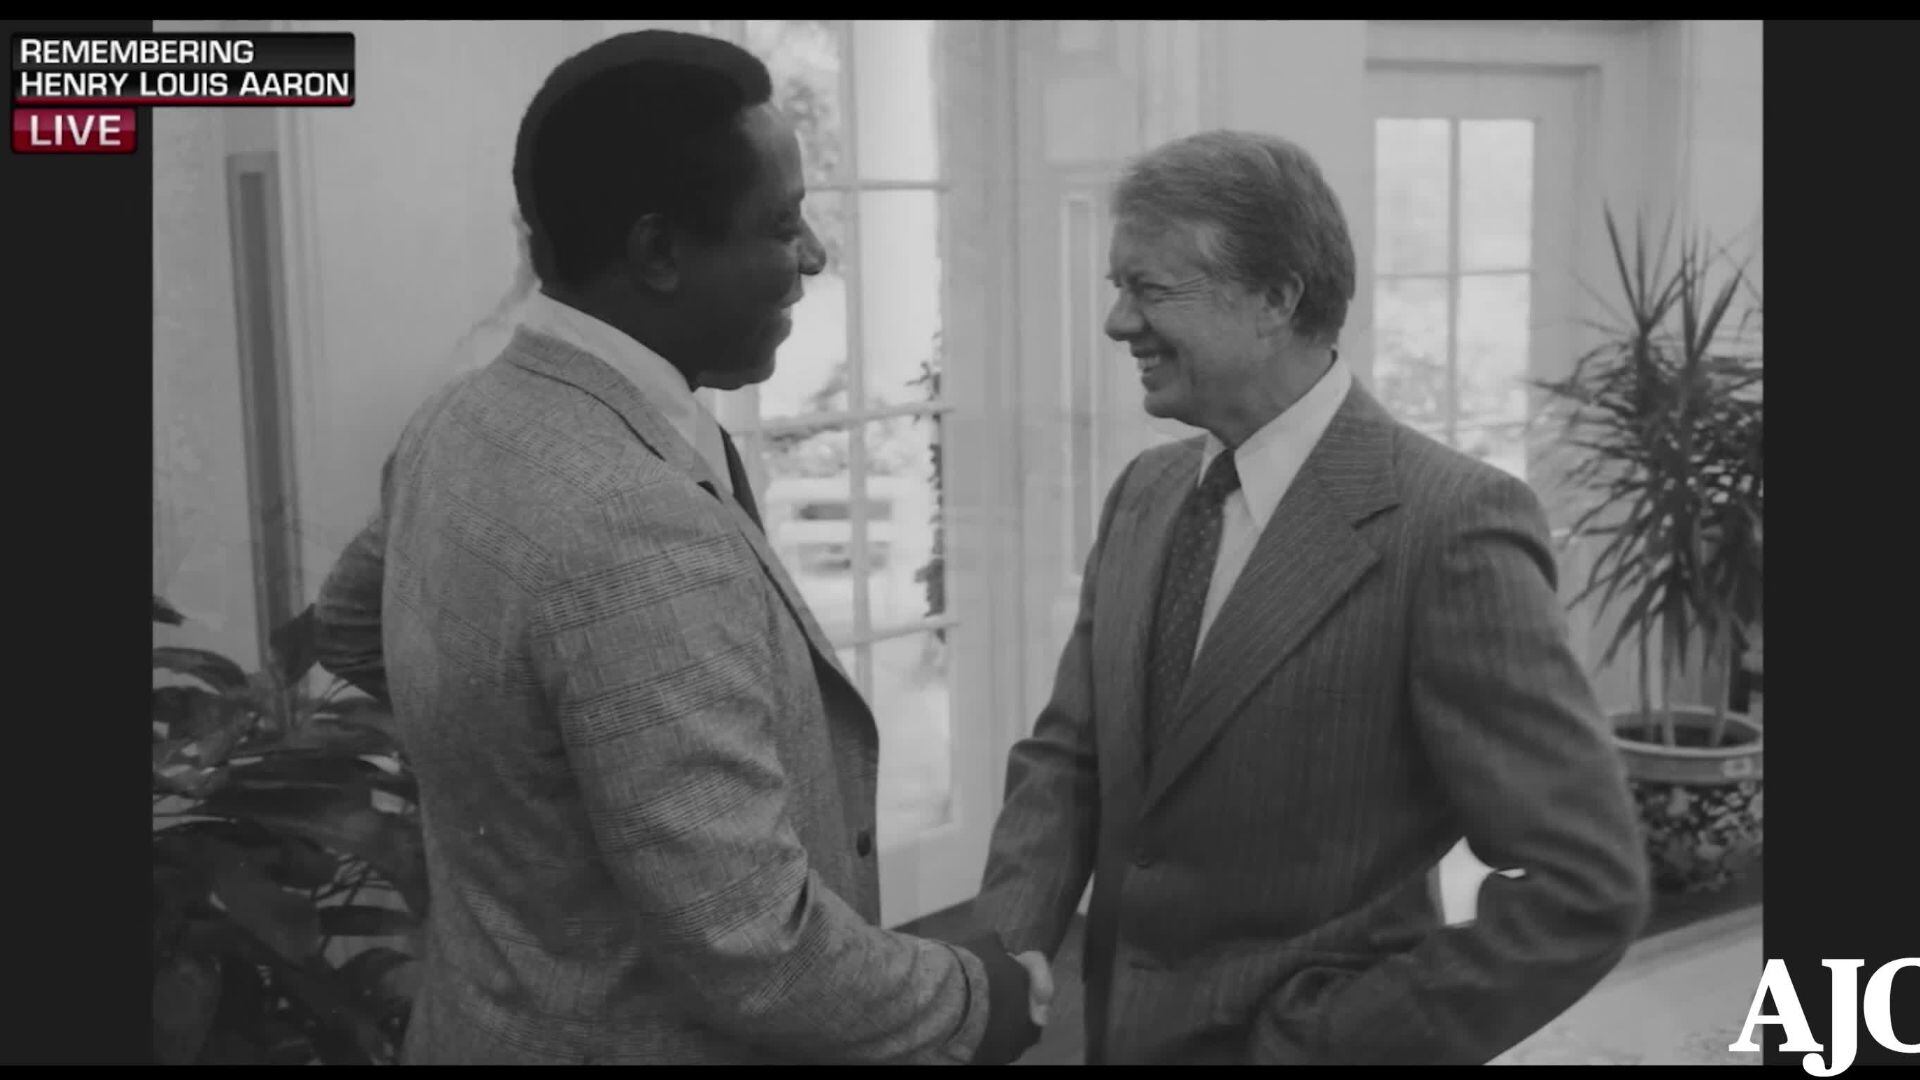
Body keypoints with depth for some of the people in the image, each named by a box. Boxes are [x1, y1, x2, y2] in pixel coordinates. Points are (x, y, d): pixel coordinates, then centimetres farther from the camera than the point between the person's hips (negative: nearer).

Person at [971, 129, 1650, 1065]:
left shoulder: (1449, 527, -20)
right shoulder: (1143, 492, 1)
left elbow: (1584, 890, -20)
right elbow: (1066, 755, 6)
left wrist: (1325, 1039, -18)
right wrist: (1005, 959, -10)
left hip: (1300, 1039, -6)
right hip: (1122, 1027, 6)